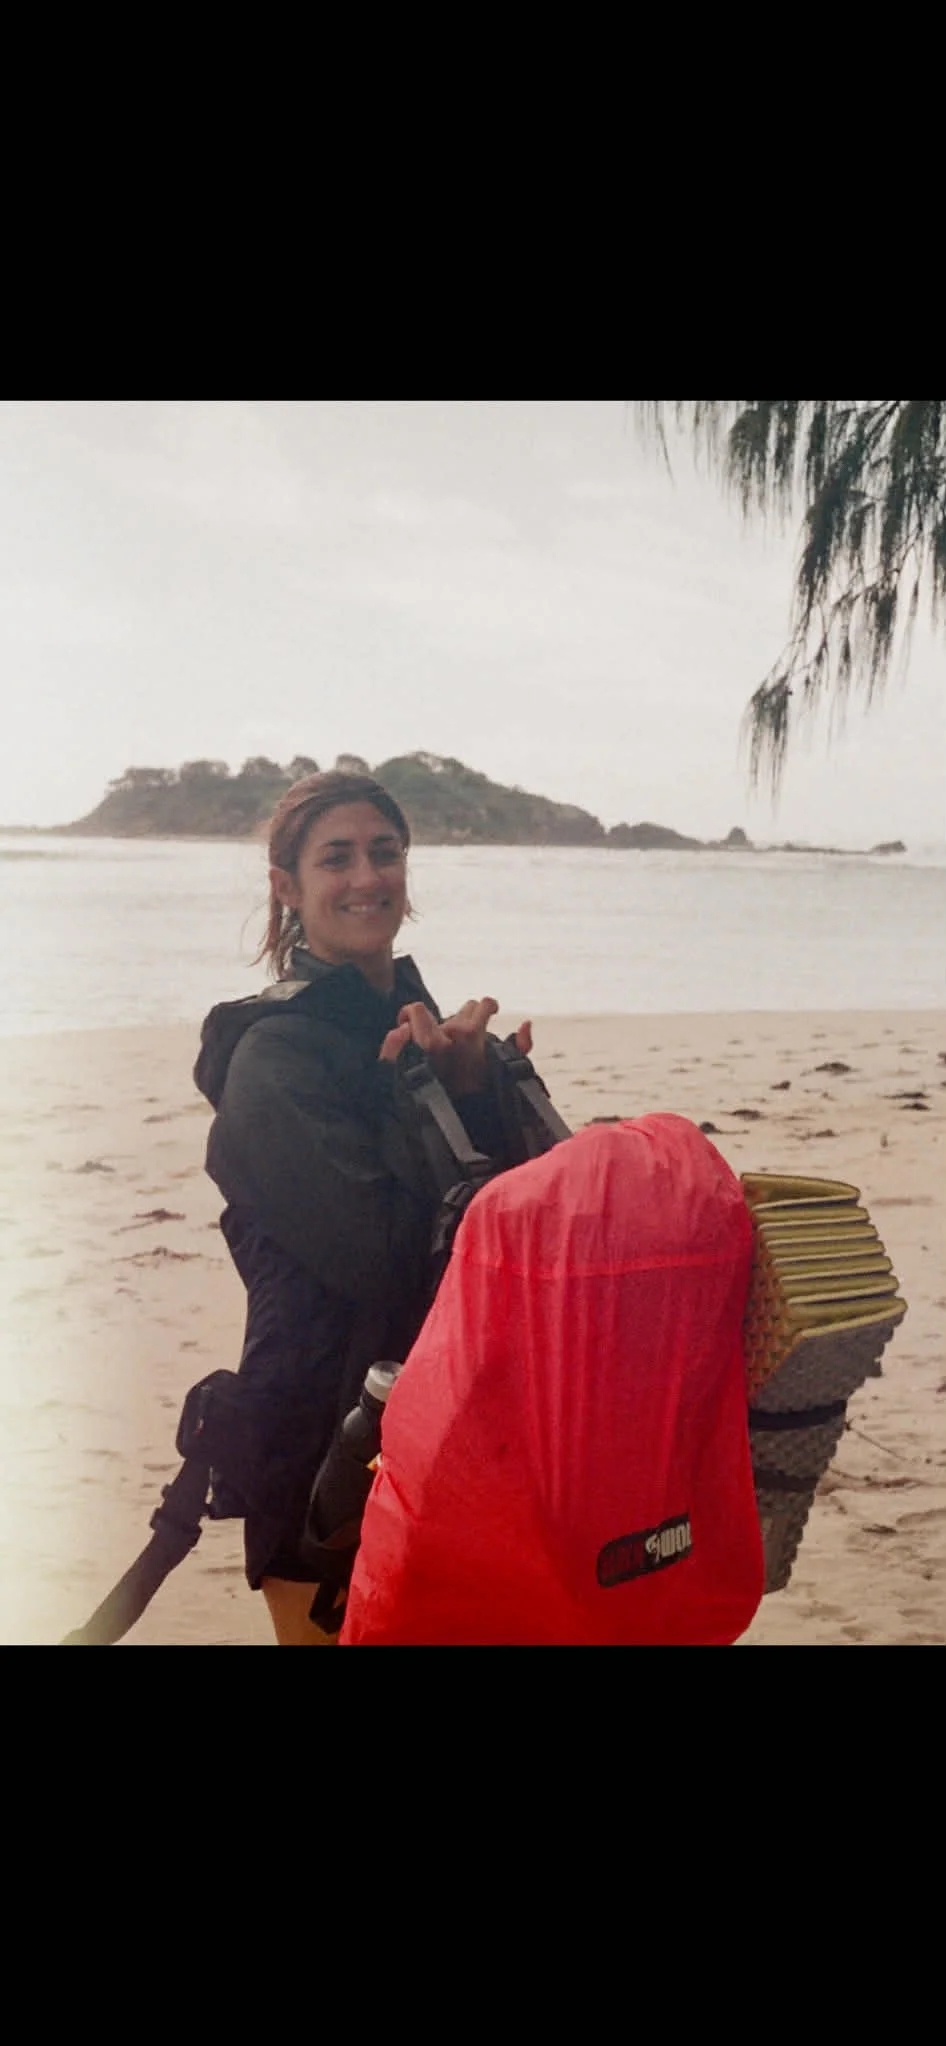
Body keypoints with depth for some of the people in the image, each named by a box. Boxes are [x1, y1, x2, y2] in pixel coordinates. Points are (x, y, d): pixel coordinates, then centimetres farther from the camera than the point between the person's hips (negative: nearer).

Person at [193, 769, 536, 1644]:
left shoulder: (418, 1028, 9)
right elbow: (383, 1256, -23)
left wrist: (476, 1085, -15)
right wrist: (462, 1089, -18)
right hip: (327, 1439, -7)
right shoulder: (276, 1053, -15)